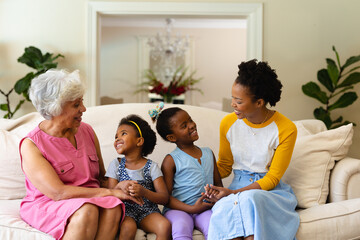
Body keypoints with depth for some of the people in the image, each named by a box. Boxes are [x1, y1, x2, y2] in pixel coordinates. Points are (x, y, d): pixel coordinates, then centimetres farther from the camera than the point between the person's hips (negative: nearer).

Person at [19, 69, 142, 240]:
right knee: (87, 211, -36)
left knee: (112, 207, -30)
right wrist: (111, 192, -20)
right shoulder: (31, 145, -10)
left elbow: (102, 177, 13)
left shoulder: (86, 131, 9)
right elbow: (57, 192, -20)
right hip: (46, 205, -5)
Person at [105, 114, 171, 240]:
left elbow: (164, 198, -5)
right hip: (125, 211, 0)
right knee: (128, 228, -34)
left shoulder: (151, 167, 2)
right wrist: (120, 186, -20)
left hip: (148, 211, 0)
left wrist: (144, 192, -23)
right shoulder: (116, 164, 7)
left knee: (165, 226, -28)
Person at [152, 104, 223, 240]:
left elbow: (218, 183, 23)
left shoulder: (208, 153, 17)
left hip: (206, 208, 4)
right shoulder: (171, 160, 0)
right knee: (181, 229, -36)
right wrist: (192, 208, -16)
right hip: (178, 209, -3)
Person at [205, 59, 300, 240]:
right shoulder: (228, 123, 1)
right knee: (224, 207, -34)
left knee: (249, 199, -37)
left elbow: (272, 178, -7)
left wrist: (233, 192, -18)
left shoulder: (286, 129, -10)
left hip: (272, 191, -2)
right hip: (239, 187, 2)